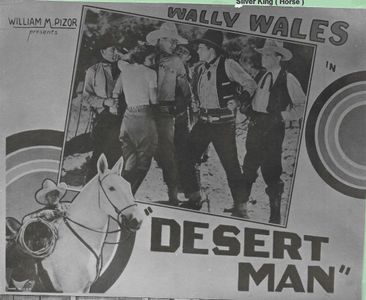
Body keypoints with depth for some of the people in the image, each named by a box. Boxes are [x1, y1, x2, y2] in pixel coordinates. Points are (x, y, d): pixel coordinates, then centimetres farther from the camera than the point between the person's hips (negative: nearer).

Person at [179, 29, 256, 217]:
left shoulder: (228, 65, -7)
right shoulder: (201, 69, 13)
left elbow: (250, 84, -3)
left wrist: (238, 99, -16)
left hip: (223, 123, -7)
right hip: (203, 122, 7)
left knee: (231, 166, -5)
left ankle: (240, 208, 7)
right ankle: (194, 199, 22)